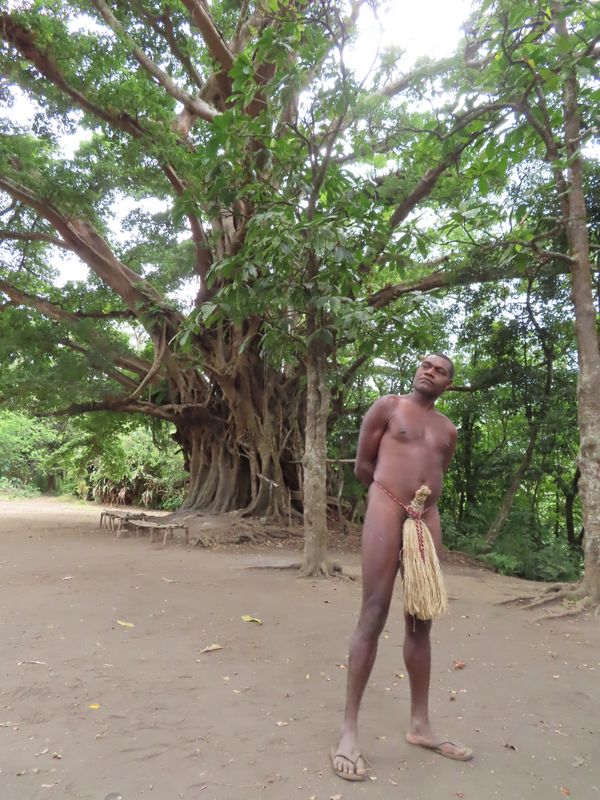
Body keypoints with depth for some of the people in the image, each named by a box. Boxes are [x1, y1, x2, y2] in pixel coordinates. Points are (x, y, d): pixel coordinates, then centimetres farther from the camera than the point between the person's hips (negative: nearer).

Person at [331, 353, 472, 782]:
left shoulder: (449, 430, 17)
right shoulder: (387, 407, 4)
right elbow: (362, 466, 4)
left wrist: (421, 503, 10)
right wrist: (394, 494, 6)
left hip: (428, 519, 5)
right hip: (386, 509, -5)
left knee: (421, 622, 9)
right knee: (374, 616, -8)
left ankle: (420, 725, 20)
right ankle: (350, 728, 0)